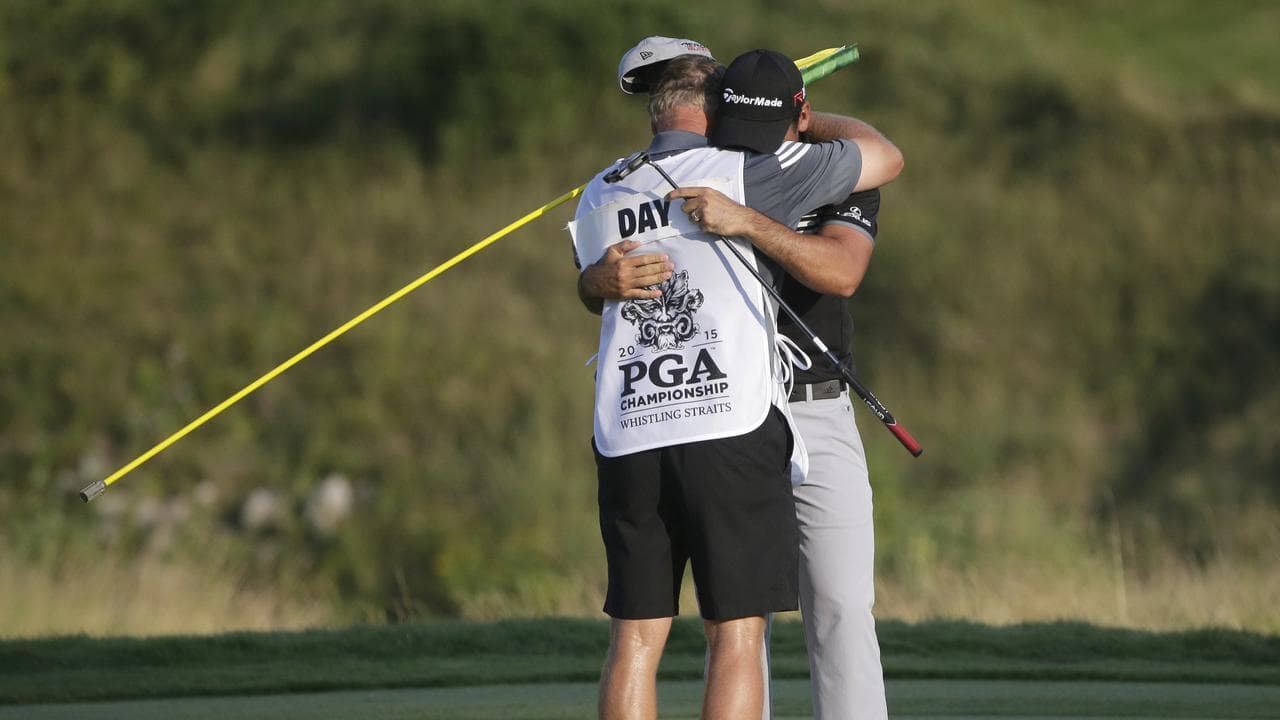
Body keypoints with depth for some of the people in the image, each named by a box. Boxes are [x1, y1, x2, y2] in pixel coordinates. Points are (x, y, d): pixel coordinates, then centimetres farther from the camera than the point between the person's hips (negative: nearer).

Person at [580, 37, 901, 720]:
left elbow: (840, 273, -26)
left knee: (840, 609, -7)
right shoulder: (692, 189, 1)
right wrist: (606, 279, -33)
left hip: (819, 418, -1)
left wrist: (746, 222, -40)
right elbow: (591, 285, -7)